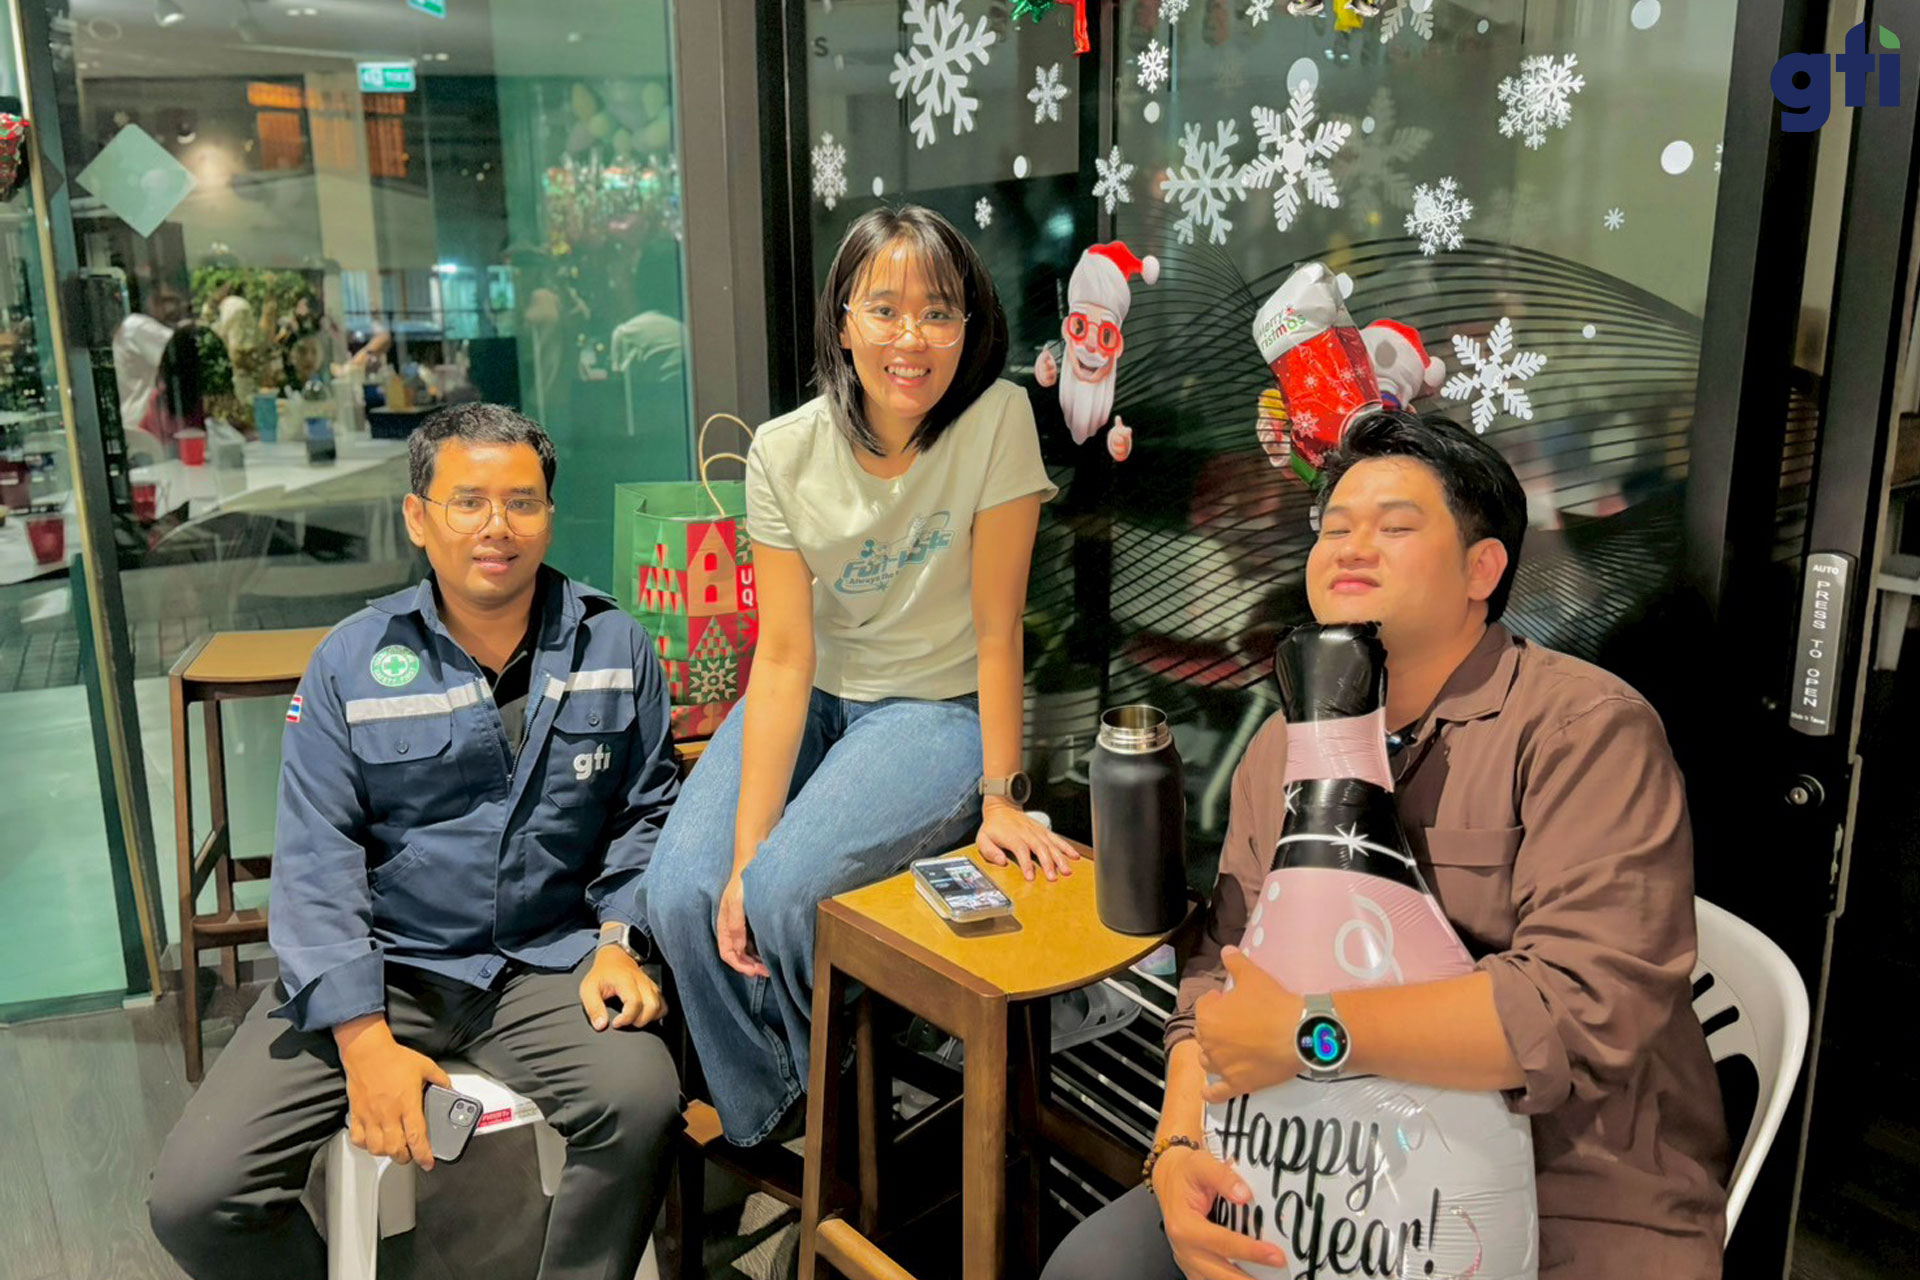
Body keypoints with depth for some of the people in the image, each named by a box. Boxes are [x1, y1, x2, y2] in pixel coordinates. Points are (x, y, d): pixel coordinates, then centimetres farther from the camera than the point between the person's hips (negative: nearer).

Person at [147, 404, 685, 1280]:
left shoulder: (615, 649, 5)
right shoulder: (351, 662, 1)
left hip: (548, 966, 0)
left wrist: (618, 939, -6)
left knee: (642, 1102, -30)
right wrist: (364, 1040, -13)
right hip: (380, 965, 1)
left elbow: (647, 811, 11)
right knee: (193, 1196, -14)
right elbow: (316, 858, -3)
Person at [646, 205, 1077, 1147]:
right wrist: (746, 846, -22)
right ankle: (761, 1120, 15)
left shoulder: (997, 421, -17)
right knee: (682, 897, -15)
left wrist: (1002, 797, -13)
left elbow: (997, 629, -14)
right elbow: (784, 656, -16)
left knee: (785, 893, -24)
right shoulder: (786, 452, -11)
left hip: (938, 709, -3)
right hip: (812, 698, 4)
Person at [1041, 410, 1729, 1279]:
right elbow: (1221, 981, 5)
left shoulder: (1586, 729, -14)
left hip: (1570, 1204, -5)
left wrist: (1309, 1032, -26)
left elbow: (1588, 1003, -25)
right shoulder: (1282, 749, 6)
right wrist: (1179, 1149, -13)